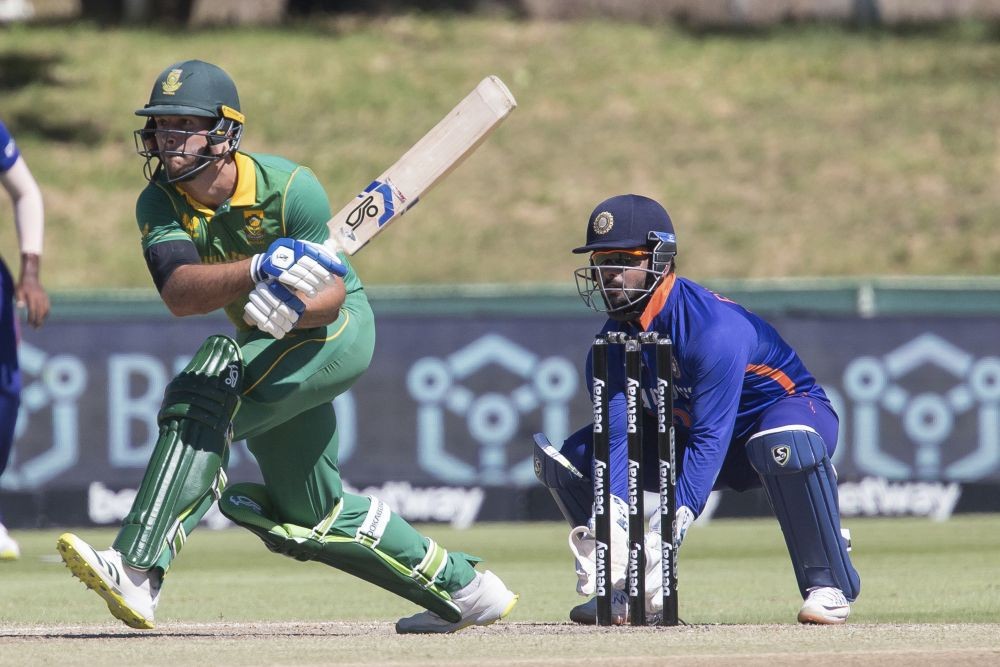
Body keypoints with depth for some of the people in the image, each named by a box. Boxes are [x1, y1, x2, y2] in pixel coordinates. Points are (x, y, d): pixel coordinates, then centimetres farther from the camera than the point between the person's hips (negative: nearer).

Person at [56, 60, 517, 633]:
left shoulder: (290, 188, -23)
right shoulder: (160, 204, -12)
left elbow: (332, 293, -22)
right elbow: (180, 294, -29)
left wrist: (294, 305, -45)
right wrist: (262, 269, -46)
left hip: (339, 328, -7)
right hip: (270, 349, 7)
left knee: (209, 387, -32)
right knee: (314, 520, 17)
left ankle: (137, 571, -42)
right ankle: (462, 590, 36)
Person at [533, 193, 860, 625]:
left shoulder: (714, 327, -32)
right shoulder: (613, 343, -11)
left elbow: (710, 440, -37)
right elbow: (617, 435, -21)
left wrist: (668, 533, -44)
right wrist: (608, 522, -38)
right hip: (684, 434, 7)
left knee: (783, 443, -45)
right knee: (565, 460, -9)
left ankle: (828, 585, -29)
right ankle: (627, 589, 0)